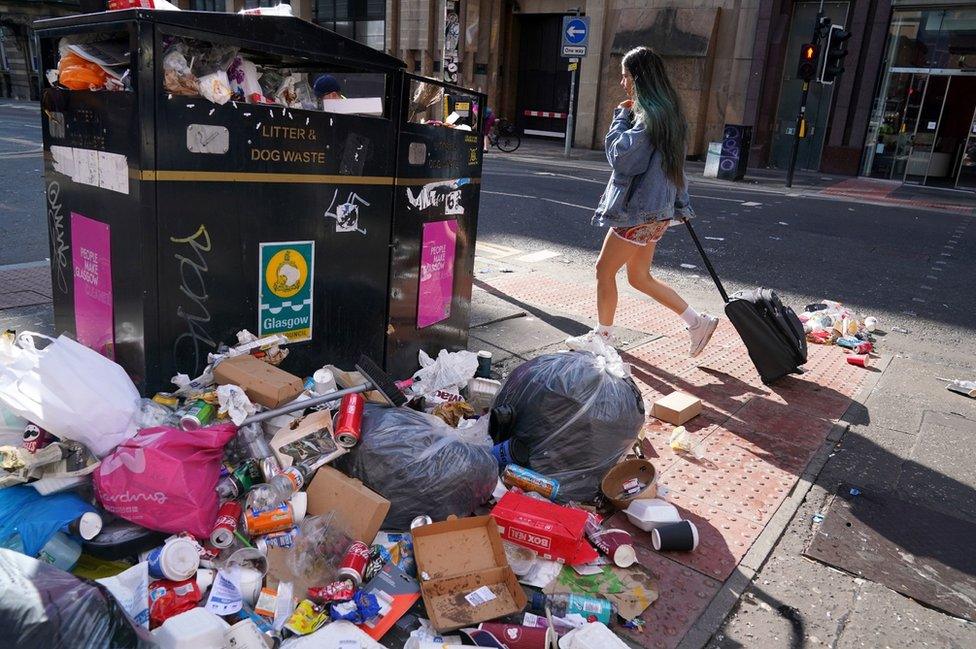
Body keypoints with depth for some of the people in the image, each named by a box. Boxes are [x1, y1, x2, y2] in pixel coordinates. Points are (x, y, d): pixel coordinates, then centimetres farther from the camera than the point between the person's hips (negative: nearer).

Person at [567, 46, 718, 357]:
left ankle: (604, 334, 18)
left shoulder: (650, 114, -18)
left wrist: (621, 116, -8)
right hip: (651, 208, 10)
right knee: (640, 276, 16)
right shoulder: (666, 111, 14)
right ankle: (697, 321, 19)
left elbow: (621, 155, -18)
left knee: (605, 269, 4)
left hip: (640, 210, -10)